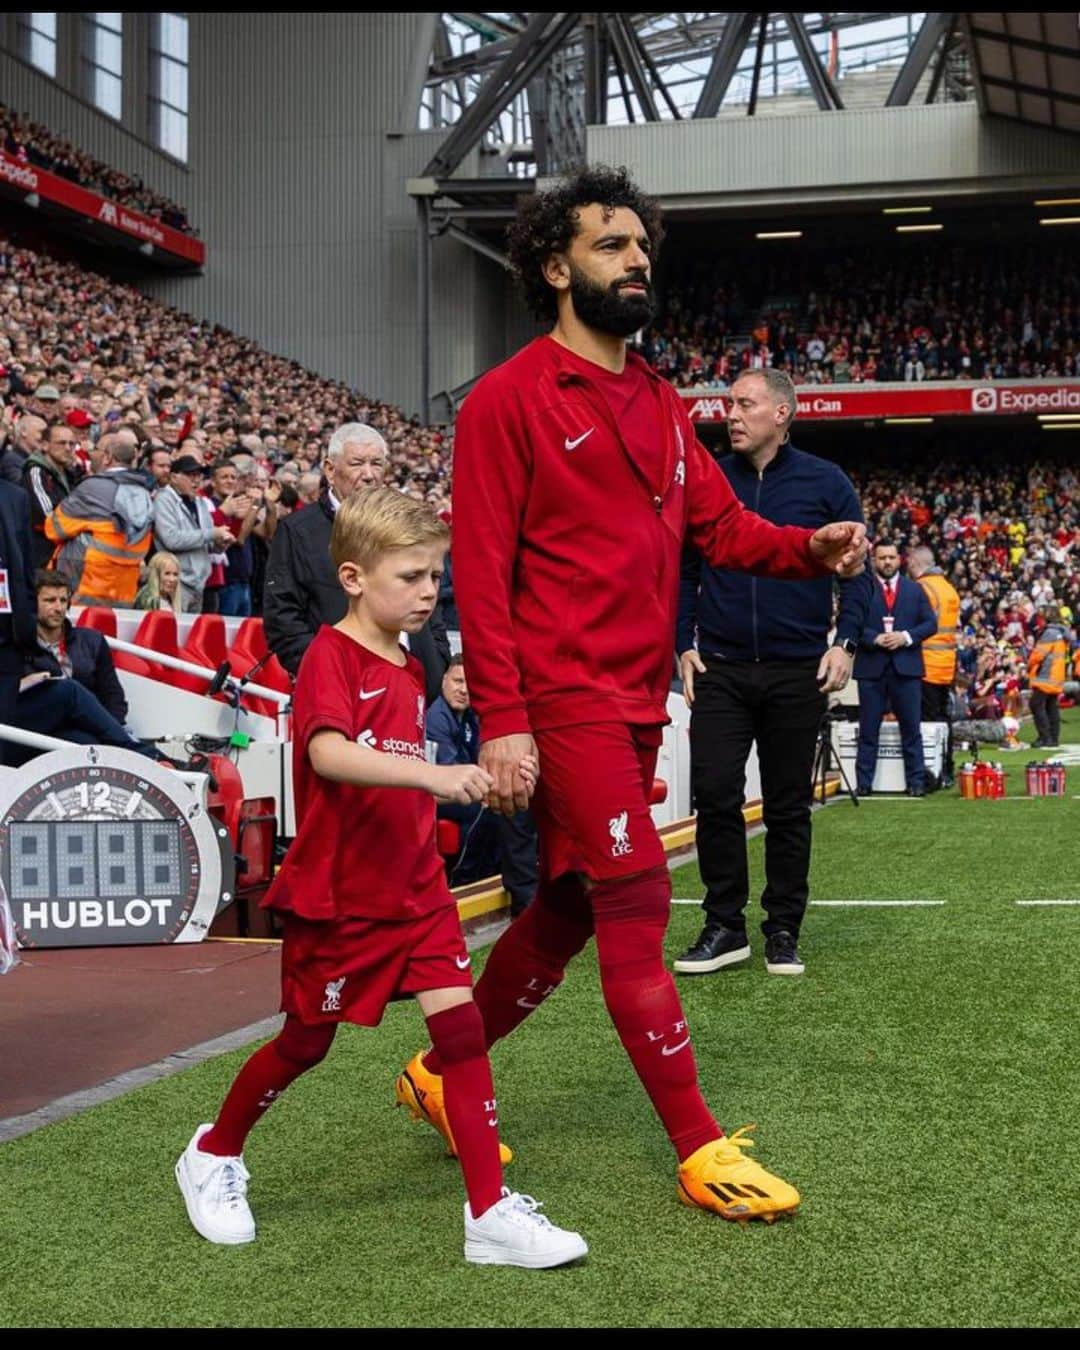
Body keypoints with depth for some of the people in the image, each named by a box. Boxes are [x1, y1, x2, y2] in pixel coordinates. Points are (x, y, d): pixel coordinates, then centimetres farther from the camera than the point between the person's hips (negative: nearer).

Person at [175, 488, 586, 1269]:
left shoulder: (409, 670, 8)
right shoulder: (331, 657, -16)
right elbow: (327, 753, -36)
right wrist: (432, 773, -47)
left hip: (414, 893, 6)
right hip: (337, 896, -6)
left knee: (462, 1027, -6)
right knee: (307, 1042, 10)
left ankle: (492, 1214, -4)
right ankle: (213, 1156, 36)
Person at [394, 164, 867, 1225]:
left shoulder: (661, 406, 17)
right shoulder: (512, 398, -6)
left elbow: (722, 527, 12)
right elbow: (480, 569, -11)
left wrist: (810, 548, -9)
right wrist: (501, 720, -17)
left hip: (635, 702, 8)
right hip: (563, 698, -8)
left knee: (571, 906, 13)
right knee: (635, 900, -8)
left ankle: (441, 1073, 31)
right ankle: (700, 1150, 0)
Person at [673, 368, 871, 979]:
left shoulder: (826, 483, 1)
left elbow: (856, 568, 3)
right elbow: (684, 568, 11)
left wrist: (846, 642, -8)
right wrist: (683, 644, 2)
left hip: (797, 673, -1)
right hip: (720, 670, 1)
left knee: (789, 808, 6)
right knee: (716, 799, -4)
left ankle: (784, 933, 16)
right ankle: (725, 927, 7)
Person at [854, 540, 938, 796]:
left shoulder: (915, 590, 12)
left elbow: (930, 623, 7)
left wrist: (906, 637, -9)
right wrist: (875, 638, -15)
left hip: (906, 667, 1)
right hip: (871, 667, -1)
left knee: (911, 727, 2)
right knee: (868, 728, 2)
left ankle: (916, 781, 7)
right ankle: (863, 783, 5)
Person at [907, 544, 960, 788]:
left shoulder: (921, 588, -12)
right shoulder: (950, 588, 14)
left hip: (926, 666, -8)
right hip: (948, 666, 8)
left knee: (929, 720, -5)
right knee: (943, 719, 12)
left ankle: (936, 773, -7)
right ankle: (948, 771, 15)